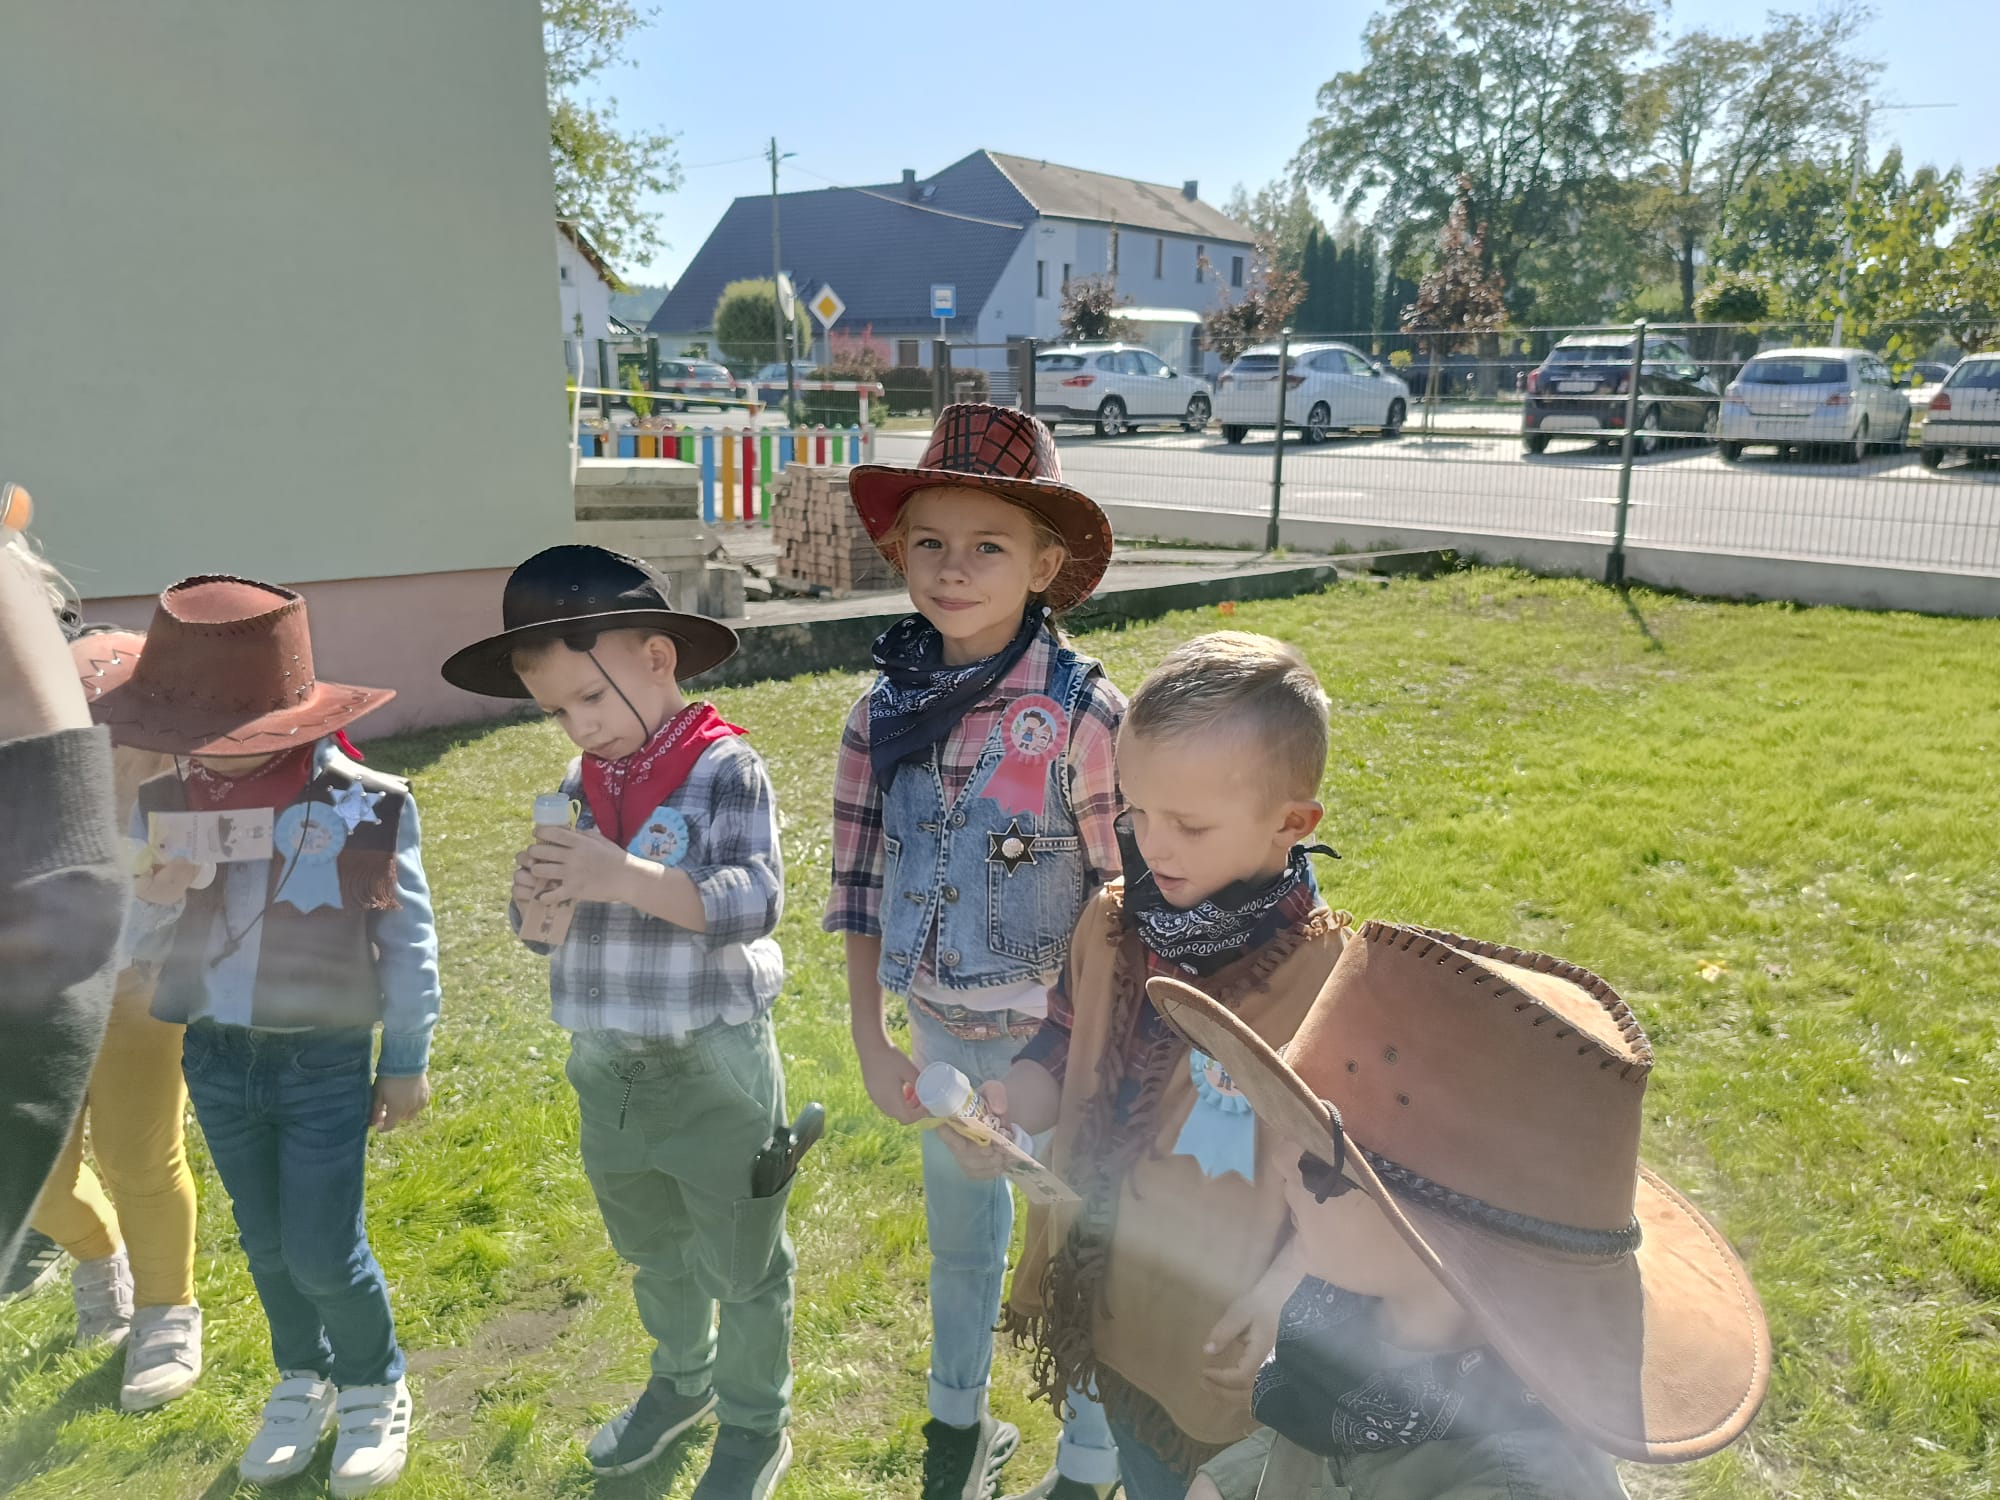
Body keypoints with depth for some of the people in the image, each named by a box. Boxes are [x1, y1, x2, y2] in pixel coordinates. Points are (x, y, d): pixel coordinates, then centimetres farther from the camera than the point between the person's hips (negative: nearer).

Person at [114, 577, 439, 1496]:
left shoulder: (365, 804, -15)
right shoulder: (163, 807, -5)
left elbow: (408, 941, -6)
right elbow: (132, 953, 2)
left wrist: (406, 1060, -1)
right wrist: (154, 899, -21)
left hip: (324, 1059, -4)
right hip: (214, 1058, 4)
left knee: (324, 1254, 1)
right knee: (266, 1245, 18)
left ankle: (375, 1389, 28)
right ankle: (303, 1382, 41)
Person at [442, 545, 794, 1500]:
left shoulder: (724, 769, -16)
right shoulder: (578, 784, 3)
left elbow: (753, 904, -25)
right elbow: (544, 935, 9)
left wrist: (629, 878, -34)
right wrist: (536, 896, -14)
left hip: (714, 1067, -6)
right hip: (605, 1069, 6)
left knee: (741, 1263, 12)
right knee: (652, 1251, 26)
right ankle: (683, 1379, 50)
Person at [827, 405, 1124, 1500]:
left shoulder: (1084, 712, -20)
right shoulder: (884, 709, -7)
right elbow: (858, 886, 1)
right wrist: (872, 1044, 0)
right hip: (943, 1035, 5)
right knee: (959, 1235, 25)